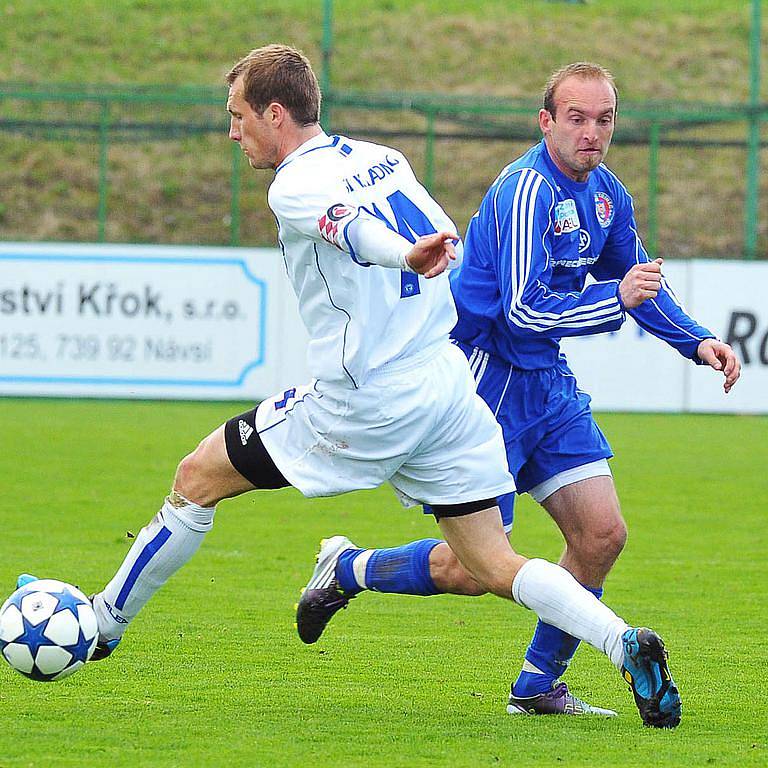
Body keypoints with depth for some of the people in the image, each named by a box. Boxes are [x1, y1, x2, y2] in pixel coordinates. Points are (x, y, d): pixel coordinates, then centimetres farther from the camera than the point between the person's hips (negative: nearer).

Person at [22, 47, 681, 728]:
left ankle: (101, 625, 24)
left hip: (366, 403, -7)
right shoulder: (384, 159, 14)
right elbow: (449, 241, 23)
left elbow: (352, 227, -31)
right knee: (492, 570, 5)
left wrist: (408, 257, -50)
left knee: (197, 480, 11)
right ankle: (625, 643, -17)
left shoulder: (294, 189, -9)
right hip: (451, 385, 7)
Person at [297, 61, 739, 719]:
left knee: (602, 534, -1)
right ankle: (348, 569, 20)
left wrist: (696, 341, 11)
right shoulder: (528, 189, -21)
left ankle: (538, 687, 13)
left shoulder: (607, 194, 6)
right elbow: (524, 309, -27)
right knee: (474, 570, -7)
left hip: (546, 380, 8)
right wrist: (616, 299, -27)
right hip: (487, 380, -8)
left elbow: (640, 280, 23)